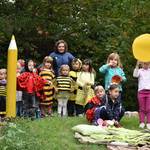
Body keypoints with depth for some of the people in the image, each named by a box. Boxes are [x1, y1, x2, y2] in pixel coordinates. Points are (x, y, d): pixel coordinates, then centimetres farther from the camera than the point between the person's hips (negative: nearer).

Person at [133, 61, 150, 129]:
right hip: (141, 91, -1)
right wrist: (137, 66, -21)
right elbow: (135, 75, -12)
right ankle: (142, 122, 5)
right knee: (142, 108, 3)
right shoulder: (140, 70, 4)